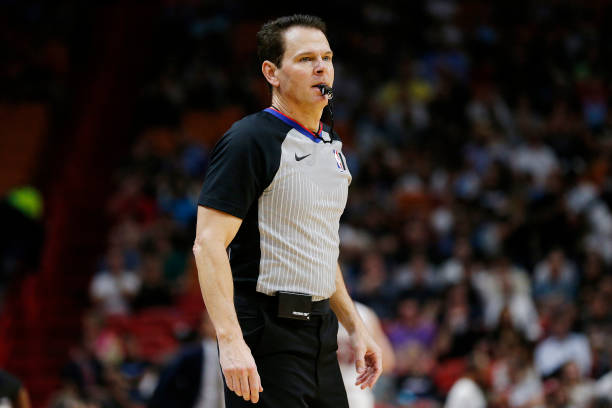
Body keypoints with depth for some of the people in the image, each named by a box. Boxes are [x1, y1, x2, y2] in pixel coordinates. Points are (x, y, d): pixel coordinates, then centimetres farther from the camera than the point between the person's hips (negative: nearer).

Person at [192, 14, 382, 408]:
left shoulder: (331, 146, 16)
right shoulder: (250, 141, -11)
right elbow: (208, 243, -17)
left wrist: (355, 326, 21)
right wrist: (231, 341, -26)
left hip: (321, 332, 8)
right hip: (267, 336, -8)